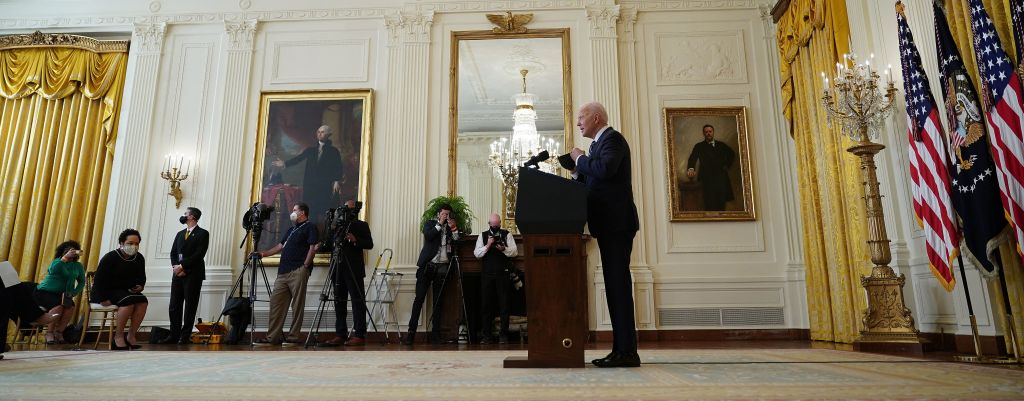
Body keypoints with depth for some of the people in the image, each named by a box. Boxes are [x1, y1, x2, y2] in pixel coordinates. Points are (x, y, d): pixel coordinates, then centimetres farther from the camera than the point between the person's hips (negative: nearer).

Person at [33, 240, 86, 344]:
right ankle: (49, 333, -21)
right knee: (59, 306, -31)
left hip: (61, 295, 4)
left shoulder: (78, 266, 7)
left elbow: (82, 282, 5)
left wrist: (73, 293, -12)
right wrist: (66, 257, -31)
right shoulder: (57, 261, -4)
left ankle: (59, 332, -14)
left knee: (71, 306, -26)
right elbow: (53, 270, -27)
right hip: (43, 292, -4)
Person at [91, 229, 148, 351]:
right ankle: (118, 336, -23)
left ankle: (131, 335, -19)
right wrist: (102, 298, -20)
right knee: (129, 301, -34)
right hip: (108, 290, -5)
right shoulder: (110, 257, -11)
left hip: (127, 290, 6)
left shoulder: (139, 258, 5)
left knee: (143, 301, -25)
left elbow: (142, 277, 18)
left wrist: (140, 286, -5)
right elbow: (99, 279, -13)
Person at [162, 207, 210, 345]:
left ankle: (185, 336, 2)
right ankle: (174, 335, 9)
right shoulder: (180, 234, 20)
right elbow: (173, 253, 14)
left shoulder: (203, 234, -1)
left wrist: (182, 266, -14)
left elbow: (199, 255, -11)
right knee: (174, 306, 4)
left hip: (193, 275, -6)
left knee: (190, 307, -3)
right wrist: (175, 266, -4)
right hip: (177, 274, 6)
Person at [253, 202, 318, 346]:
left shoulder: (310, 227, 3)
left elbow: (313, 248, -7)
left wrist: (305, 266, -14)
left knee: (297, 305, -6)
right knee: (276, 303, 2)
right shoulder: (291, 230, 27)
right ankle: (272, 337, 5)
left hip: (298, 271, -8)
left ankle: (293, 337, -4)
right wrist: (263, 254, 23)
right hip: (283, 272, 8)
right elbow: (280, 246, 30)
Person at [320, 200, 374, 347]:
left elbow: (369, 244, -4)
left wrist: (355, 240, -20)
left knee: (358, 302, -5)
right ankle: (340, 335, 11)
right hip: (339, 269, 6)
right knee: (339, 302, 6)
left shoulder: (361, 225, 5)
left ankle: (359, 335, -4)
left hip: (354, 270, -5)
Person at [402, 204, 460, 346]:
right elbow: (427, 236, -10)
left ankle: (435, 333, 6)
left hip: (442, 268, 2)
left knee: (438, 301, 3)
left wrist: (454, 229, -5)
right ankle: (411, 331, -4)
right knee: (419, 298, -6)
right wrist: (440, 224, -9)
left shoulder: (452, 227, 15)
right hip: (427, 265, -2)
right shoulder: (430, 223, 9)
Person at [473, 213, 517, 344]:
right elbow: (476, 254, 1)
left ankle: (503, 335, 8)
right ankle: (485, 335, 14)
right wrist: (488, 245, -11)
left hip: (502, 274, -1)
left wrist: (504, 249, -17)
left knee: (504, 305, 1)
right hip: (487, 274, 1)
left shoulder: (507, 234, 6)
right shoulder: (483, 235, 10)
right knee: (486, 304, 5)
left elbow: (514, 251, -1)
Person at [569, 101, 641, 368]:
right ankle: (621, 349, 14)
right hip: (609, 225, 10)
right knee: (615, 285, 9)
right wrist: (579, 174, 7)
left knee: (618, 285, -9)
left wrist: (580, 159, -10)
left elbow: (605, 169, -25)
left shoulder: (612, 138, -6)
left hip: (616, 224, -10)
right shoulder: (600, 143, 22)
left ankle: (627, 352, -5)